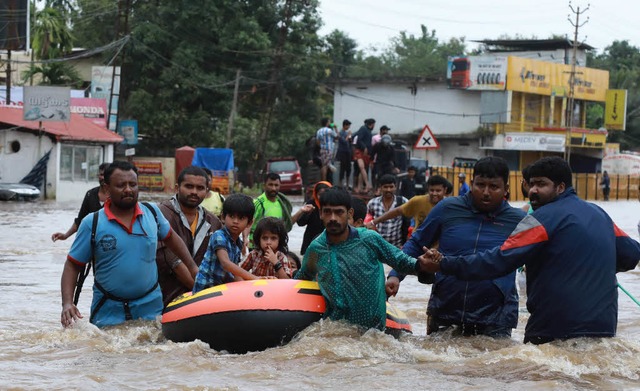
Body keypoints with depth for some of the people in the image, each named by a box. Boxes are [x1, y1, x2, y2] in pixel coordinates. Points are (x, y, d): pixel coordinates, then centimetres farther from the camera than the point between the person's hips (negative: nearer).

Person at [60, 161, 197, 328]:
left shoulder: (152, 212, 2)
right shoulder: (92, 224, -6)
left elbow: (170, 238, 20)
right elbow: (72, 266, -3)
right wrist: (67, 304, -16)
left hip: (150, 309, 2)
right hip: (107, 312, -2)